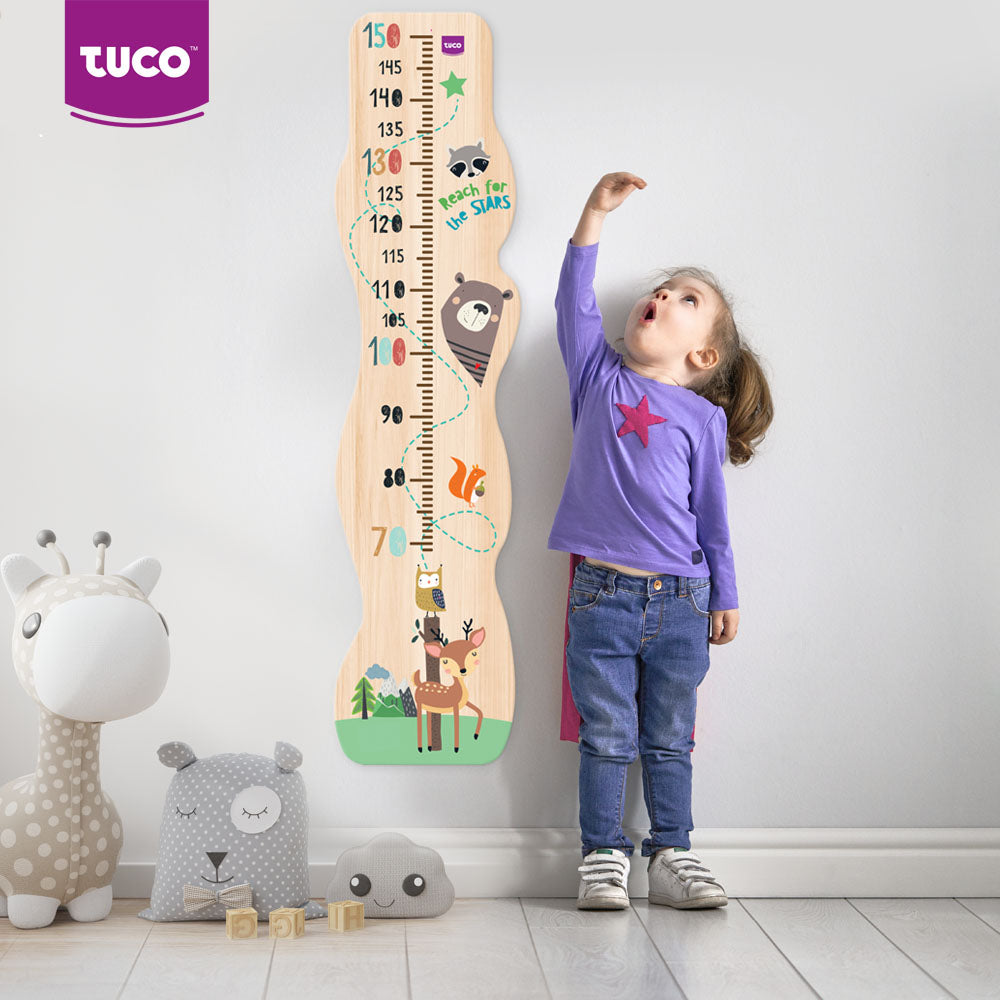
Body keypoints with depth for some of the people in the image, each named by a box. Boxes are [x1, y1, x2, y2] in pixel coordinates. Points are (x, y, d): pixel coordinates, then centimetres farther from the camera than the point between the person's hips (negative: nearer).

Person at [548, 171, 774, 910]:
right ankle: (603, 856, 15)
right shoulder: (600, 378, 8)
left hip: (681, 600, 1)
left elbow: (712, 511, 9)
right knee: (606, 736, 3)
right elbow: (575, 304, -4)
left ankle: (673, 855, 22)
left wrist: (725, 595, 12)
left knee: (670, 740, 10)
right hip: (604, 592, -1)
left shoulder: (703, 417, 6)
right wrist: (595, 216, -11)